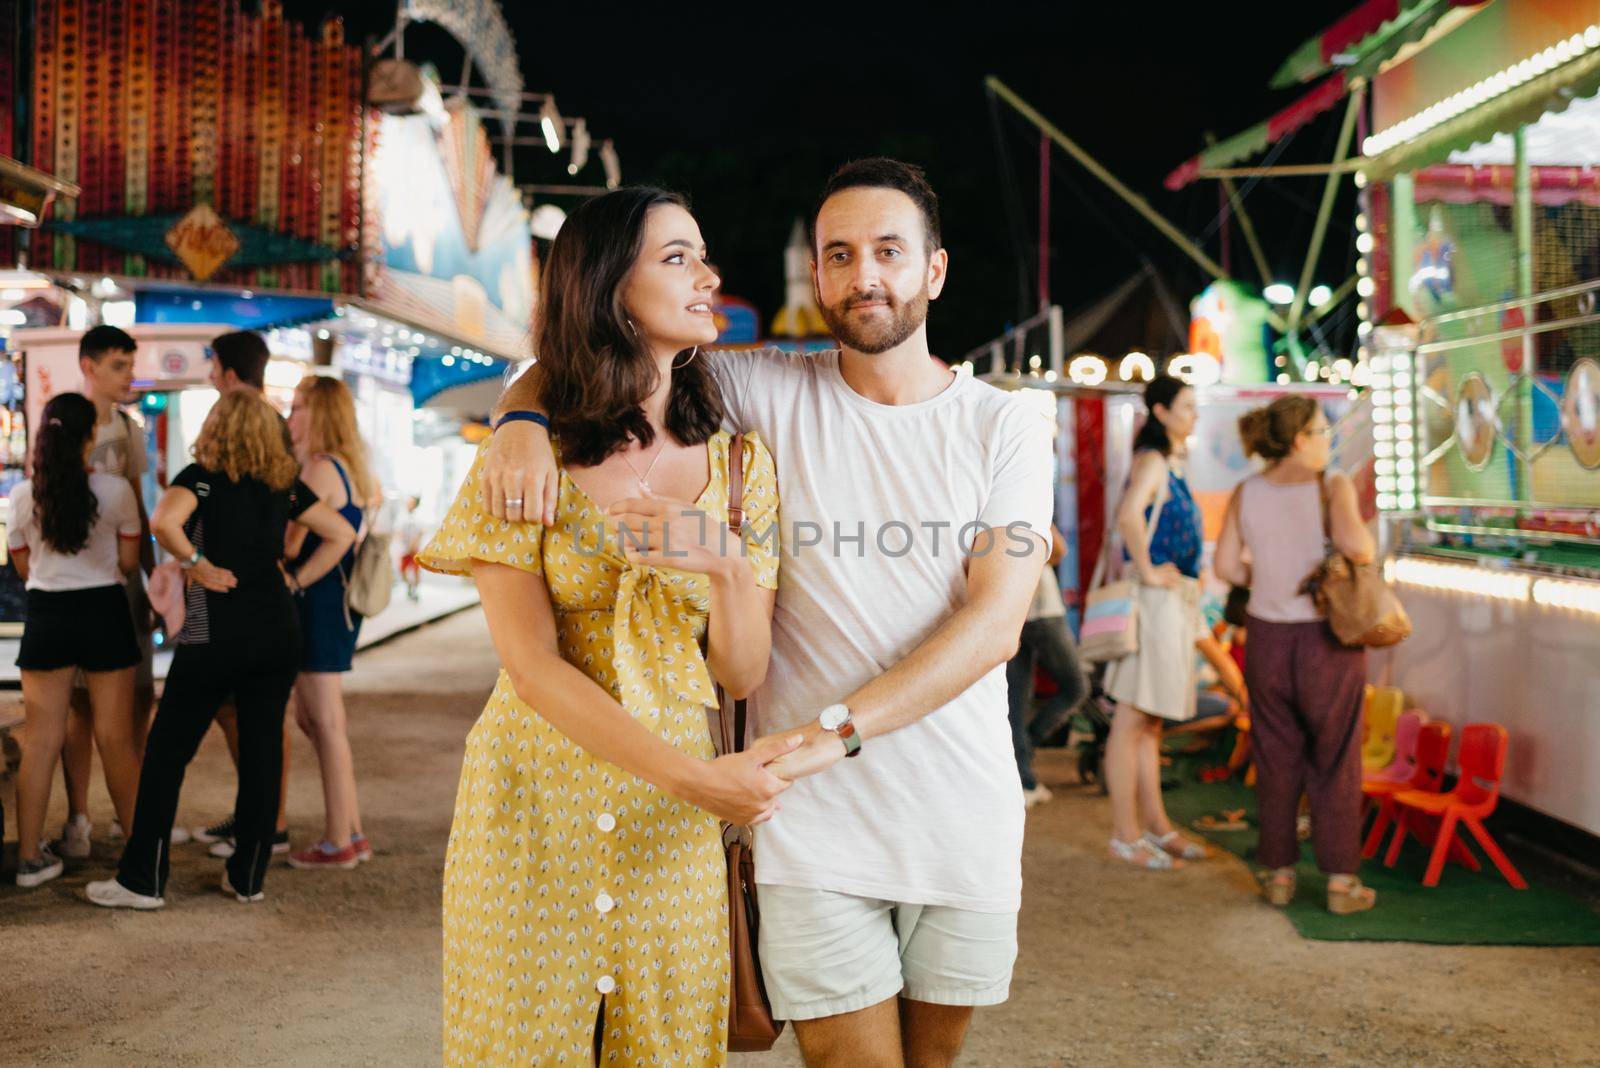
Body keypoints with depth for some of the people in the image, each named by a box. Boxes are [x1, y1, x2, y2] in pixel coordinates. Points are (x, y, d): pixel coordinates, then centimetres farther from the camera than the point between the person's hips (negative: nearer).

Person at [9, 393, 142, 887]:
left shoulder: (22, 496, -3)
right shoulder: (115, 490, -10)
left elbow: (23, 566, 8)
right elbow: (129, 562, -1)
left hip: (47, 614, 2)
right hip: (103, 611, -2)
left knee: (42, 739, 7)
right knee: (116, 737, 7)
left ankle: (30, 857, 11)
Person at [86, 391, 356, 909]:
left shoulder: (202, 476, -4)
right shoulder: (284, 483, 9)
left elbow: (164, 522, -24)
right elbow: (341, 535, 9)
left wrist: (199, 566, -10)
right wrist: (296, 580, 8)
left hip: (213, 636, -4)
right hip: (277, 631, 4)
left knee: (167, 753, 6)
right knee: (262, 752, 9)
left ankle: (142, 881, 9)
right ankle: (248, 877, 15)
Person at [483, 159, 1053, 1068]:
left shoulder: (1006, 426, -1)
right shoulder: (774, 393, -1)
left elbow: (996, 621, -12)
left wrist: (834, 729, -23)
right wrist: (524, 418, -18)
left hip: (963, 818, 2)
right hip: (815, 823, -1)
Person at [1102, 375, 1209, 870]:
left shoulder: (1172, 463, 17)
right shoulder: (1152, 461, -14)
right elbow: (1128, 515, -33)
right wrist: (1146, 570, -24)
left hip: (1176, 602, 10)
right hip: (1154, 601, -10)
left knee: (1150, 721, 15)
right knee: (1131, 720, -4)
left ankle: (1155, 824, 24)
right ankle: (1125, 835, 1)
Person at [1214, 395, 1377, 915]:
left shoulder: (1246, 492, 0)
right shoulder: (1331, 485, -12)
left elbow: (1226, 566, -2)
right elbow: (1356, 545, -28)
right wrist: (1366, 541, -5)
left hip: (1267, 639, 4)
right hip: (1327, 642, -3)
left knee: (1276, 761, 12)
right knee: (1334, 761, 7)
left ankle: (1279, 875, 18)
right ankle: (1341, 882, 11)